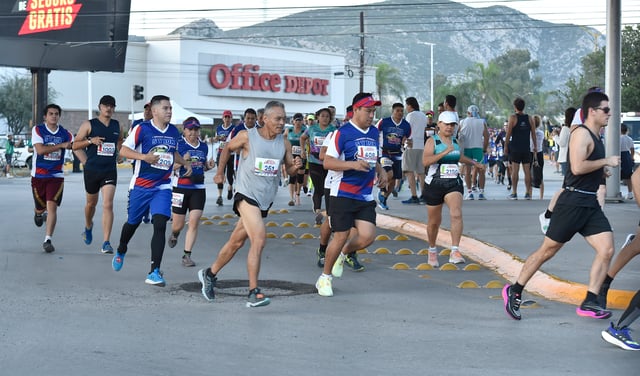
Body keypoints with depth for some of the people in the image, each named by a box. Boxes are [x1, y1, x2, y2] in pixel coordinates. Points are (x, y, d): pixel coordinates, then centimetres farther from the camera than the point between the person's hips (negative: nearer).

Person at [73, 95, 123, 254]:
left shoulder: (117, 126, 6)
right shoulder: (88, 125, -3)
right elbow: (75, 145, -1)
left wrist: (116, 155, 11)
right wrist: (90, 141, -16)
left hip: (110, 171, 1)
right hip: (92, 169, -1)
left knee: (108, 204, -14)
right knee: (91, 202, 17)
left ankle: (106, 243, -15)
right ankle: (88, 227, 49)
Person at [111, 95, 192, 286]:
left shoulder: (174, 131, 7)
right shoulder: (142, 129, -9)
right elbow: (123, 150, -10)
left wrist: (185, 163, 9)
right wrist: (144, 157, -24)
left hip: (163, 187, 2)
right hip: (141, 185, -2)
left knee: (160, 225, -15)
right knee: (133, 222, 15)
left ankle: (154, 272, -15)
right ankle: (121, 251, 48)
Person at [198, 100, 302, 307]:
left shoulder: (283, 143, 3)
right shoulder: (247, 137, -8)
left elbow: (289, 169, 9)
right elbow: (227, 149, 9)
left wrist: (296, 166, -12)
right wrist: (220, 171, 8)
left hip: (265, 200, 6)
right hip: (246, 195, -6)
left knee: (236, 241, 16)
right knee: (259, 239, -22)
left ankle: (209, 274, 36)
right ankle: (254, 293, -20)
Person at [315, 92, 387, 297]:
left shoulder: (375, 133, 12)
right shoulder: (343, 133, -9)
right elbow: (328, 162, -12)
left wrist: (380, 172, 9)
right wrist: (353, 165, -24)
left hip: (366, 196, 6)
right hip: (343, 194, -5)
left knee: (367, 236, -8)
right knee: (341, 236, -3)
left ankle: (343, 254, 24)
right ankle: (325, 277, 16)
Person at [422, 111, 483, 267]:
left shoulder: (455, 142, 13)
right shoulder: (432, 141, -5)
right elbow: (425, 161, -21)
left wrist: (474, 163, 38)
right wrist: (445, 151, -25)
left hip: (454, 184, 3)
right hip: (435, 184, -3)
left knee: (456, 214, -22)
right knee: (434, 221, 9)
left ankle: (455, 251, -26)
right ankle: (432, 250, 34)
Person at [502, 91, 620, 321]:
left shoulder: (595, 137, 17)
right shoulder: (581, 133, -12)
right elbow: (577, 167, -25)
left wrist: (602, 171, 14)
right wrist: (606, 161, -16)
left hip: (590, 205, 9)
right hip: (573, 202, -9)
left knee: (607, 249, -4)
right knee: (547, 250, 0)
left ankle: (589, 303, -1)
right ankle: (514, 291, 14)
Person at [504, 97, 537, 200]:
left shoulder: (513, 118, -5)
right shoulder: (529, 118, 5)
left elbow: (508, 134, -7)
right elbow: (533, 134, 6)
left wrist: (506, 146, 1)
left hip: (515, 148, -3)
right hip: (526, 148, 3)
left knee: (515, 170, -1)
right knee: (527, 171, 5)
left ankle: (514, 193, -2)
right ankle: (528, 193, 5)